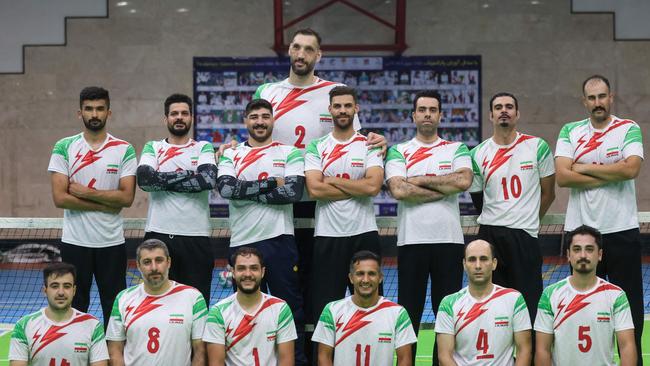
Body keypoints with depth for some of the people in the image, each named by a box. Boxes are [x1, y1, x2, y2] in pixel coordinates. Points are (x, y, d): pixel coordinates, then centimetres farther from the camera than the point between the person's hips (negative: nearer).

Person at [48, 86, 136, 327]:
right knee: (75, 308, 7)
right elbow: (59, 198, -8)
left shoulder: (124, 150, 1)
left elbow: (127, 197, -8)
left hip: (112, 242, 0)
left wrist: (85, 192, -12)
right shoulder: (64, 147, 0)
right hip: (75, 241, 0)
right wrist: (107, 203, -10)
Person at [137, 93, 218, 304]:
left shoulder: (203, 149, 9)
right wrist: (189, 175, -8)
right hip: (158, 234, 1)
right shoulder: (153, 148, 11)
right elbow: (144, 179, -8)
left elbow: (209, 179, -11)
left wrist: (165, 180, -7)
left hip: (195, 236, 0)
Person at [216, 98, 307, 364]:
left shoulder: (289, 153, 6)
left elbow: (293, 191, -10)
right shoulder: (231, 155, 10)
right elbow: (226, 188, -9)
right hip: (242, 243, 2)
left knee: (290, 307, 2)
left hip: (280, 241, -1)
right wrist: (272, 184, -11)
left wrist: (247, 191, -8)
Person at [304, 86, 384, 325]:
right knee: (325, 305, 3)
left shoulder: (369, 145, 5)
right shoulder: (316, 148, 6)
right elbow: (314, 189, -9)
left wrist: (333, 180, -7)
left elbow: (373, 186, -11)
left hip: (364, 233, 0)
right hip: (327, 235, 0)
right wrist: (358, 188, -8)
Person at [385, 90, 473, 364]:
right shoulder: (398, 152, 8)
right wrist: (444, 190, -7)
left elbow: (464, 180, -10)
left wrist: (419, 180, -7)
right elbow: (398, 190, -9)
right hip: (411, 240, -1)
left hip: (449, 239, 1)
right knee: (409, 312, 3)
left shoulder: (457, 149, 10)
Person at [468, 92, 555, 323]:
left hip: (525, 235, -2)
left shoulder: (537, 147, 0)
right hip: (489, 234, 2)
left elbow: (548, 193, 8)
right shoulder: (478, 154, 4)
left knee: (528, 302, -1)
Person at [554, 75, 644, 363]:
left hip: (621, 230, -1)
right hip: (580, 230, 2)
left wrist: (584, 168, -9)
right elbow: (562, 177, -7)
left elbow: (631, 168, -16)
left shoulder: (629, 129, 1)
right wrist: (610, 176, -11)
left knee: (628, 302, 3)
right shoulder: (570, 131, 5)